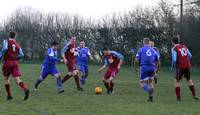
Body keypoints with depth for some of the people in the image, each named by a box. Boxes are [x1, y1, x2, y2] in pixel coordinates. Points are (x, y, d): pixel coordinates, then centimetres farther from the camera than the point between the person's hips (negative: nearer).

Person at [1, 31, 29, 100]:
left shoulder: (6, 41, 2)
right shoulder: (17, 44, 15)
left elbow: (5, 49, -18)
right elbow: (21, 55, 11)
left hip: (7, 62, -3)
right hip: (15, 63, 3)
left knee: (6, 78, 17)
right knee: (17, 79, -7)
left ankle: (9, 95, 16)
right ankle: (25, 89, -34)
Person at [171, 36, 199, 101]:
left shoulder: (174, 49, -9)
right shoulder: (184, 47, 7)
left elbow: (174, 59, -16)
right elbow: (190, 56, 9)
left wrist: (172, 66, 1)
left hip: (180, 67, -5)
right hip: (187, 66, 5)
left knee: (177, 81, 9)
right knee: (189, 79, 19)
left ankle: (178, 97, 4)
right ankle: (194, 95, 18)